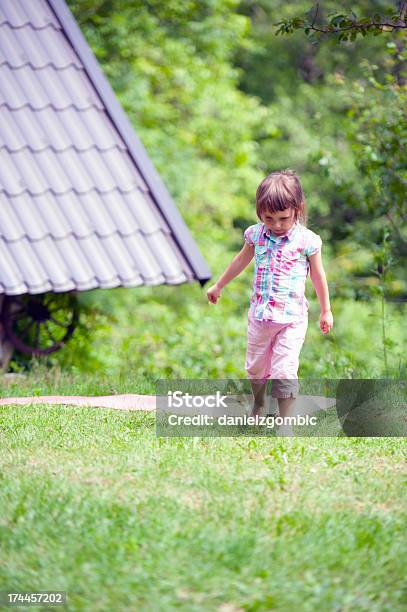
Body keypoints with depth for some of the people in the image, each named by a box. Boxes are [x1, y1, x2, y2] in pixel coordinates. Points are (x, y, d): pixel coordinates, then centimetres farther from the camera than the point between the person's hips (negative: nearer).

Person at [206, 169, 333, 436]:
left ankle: (285, 422, -6)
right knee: (255, 366, 17)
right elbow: (241, 261, 18)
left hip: (292, 317, -4)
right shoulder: (256, 234, 0)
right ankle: (258, 407, 41)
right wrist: (218, 286, 29)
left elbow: (318, 275, 4)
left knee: (285, 370, -12)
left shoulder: (307, 240, -9)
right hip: (260, 314, 4)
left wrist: (326, 310, 10)